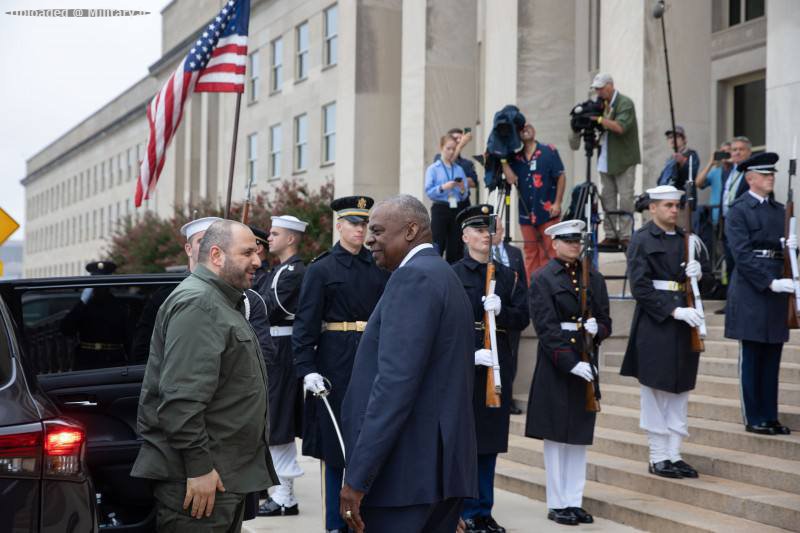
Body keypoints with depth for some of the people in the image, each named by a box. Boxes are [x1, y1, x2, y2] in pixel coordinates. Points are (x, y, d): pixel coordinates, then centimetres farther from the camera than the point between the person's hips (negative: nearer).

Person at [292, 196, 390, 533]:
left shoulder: (380, 268, 9)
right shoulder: (320, 270, -1)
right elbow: (305, 324, -6)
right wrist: (307, 369, -16)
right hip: (336, 364, -3)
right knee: (334, 445, 2)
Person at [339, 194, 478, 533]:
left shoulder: (413, 277, -12)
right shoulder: (445, 276, 18)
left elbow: (396, 382, -21)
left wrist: (357, 477, -22)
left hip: (407, 469, -9)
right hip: (443, 465, 9)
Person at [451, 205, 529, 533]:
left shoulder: (508, 276, 12)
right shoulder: (451, 275, -3)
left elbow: (522, 318, 6)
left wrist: (501, 311, -15)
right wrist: (470, 354, -21)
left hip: (498, 366, 5)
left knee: (490, 440, 9)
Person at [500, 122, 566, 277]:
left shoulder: (549, 151, -1)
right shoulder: (516, 157, 9)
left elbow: (561, 177, -1)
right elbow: (512, 179, -2)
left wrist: (557, 203, -6)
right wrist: (503, 160, -9)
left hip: (548, 212, -3)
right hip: (526, 213, 4)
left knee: (550, 252, -4)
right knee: (531, 253, 9)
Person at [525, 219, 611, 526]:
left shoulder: (594, 279, 11)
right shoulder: (543, 279, -4)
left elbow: (605, 322, 12)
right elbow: (546, 328, -12)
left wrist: (597, 328, -12)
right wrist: (570, 363, -20)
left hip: (587, 362, 5)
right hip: (556, 364, -4)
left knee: (580, 437, 7)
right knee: (556, 435, 1)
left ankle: (574, 502, 14)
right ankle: (557, 504, 9)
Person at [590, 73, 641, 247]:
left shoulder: (625, 103, -9)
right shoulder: (602, 104, 10)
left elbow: (620, 127, -23)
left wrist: (599, 118, -23)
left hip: (624, 159, -6)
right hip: (606, 159, 6)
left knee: (625, 198, -7)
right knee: (607, 197, 5)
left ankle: (625, 235, -4)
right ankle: (610, 235, 9)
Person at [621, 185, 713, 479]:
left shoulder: (688, 240, 13)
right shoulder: (642, 240, -5)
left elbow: (707, 282, 16)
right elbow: (640, 286, -14)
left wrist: (699, 274, -7)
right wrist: (674, 311, -20)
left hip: (685, 324, 6)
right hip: (655, 325, -6)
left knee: (679, 392, 8)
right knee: (656, 392, 0)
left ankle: (674, 455, 15)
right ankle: (658, 458, 8)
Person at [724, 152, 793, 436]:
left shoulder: (779, 210, 15)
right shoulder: (738, 210, -6)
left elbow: (782, 246, 18)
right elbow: (742, 255, -14)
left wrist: (788, 245, -6)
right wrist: (770, 283, -20)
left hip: (776, 288, 6)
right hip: (750, 291, -6)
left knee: (772, 357, 9)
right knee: (752, 357, 0)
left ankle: (770, 417, 16)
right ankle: (754, 418, 8)